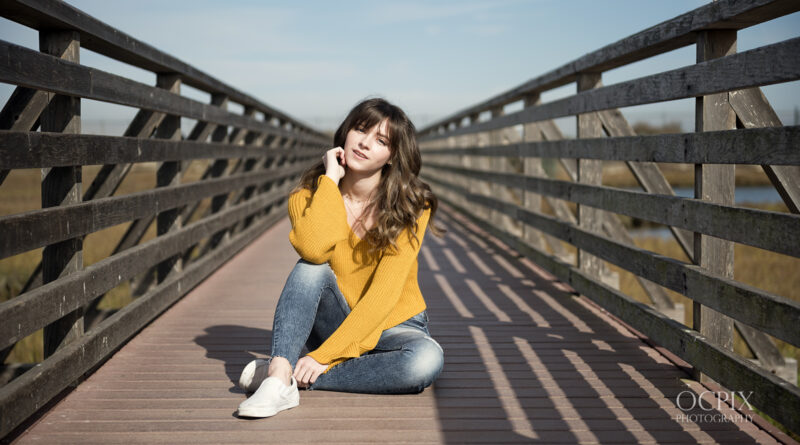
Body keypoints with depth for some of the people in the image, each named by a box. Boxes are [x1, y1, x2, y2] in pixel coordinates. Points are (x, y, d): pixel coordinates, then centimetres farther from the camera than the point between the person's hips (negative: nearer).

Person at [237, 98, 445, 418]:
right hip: (332, 320, 1)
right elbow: (313, 249, -32)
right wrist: (331, 179, -21)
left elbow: (384, 294, -22)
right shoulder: (309, 195, -7)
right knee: (312, 267, -28)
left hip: (391, 326, -1)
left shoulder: (411, 207, -13)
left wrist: (324, 356, -29)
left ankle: (295, 377, -28)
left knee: (427, 359, -35)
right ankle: (279, 378, -38)